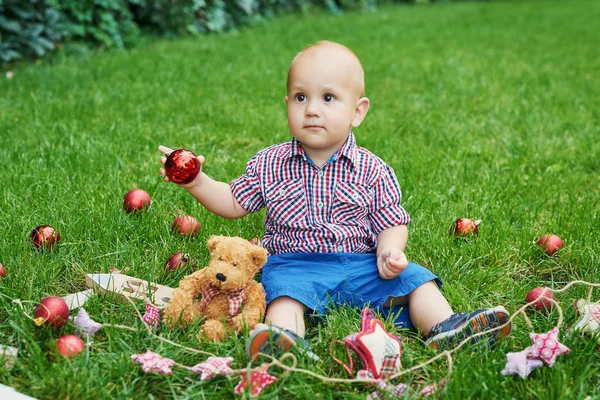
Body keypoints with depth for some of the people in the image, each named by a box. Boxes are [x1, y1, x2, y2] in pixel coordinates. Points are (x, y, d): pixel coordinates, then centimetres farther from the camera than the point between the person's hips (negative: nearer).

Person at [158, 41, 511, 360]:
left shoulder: (372, 170, 3)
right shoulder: (269, 164, 7)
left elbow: (392, 223, 5)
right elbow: (234, 203, 14)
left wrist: (390, 251, -17)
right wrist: (198, 182, -1)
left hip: (362, 264, 2)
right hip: (295, 264, -2)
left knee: (414, 279, -15)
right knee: (283, 288, -33)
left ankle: (445, 327, -30)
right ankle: (285, 337, -58)